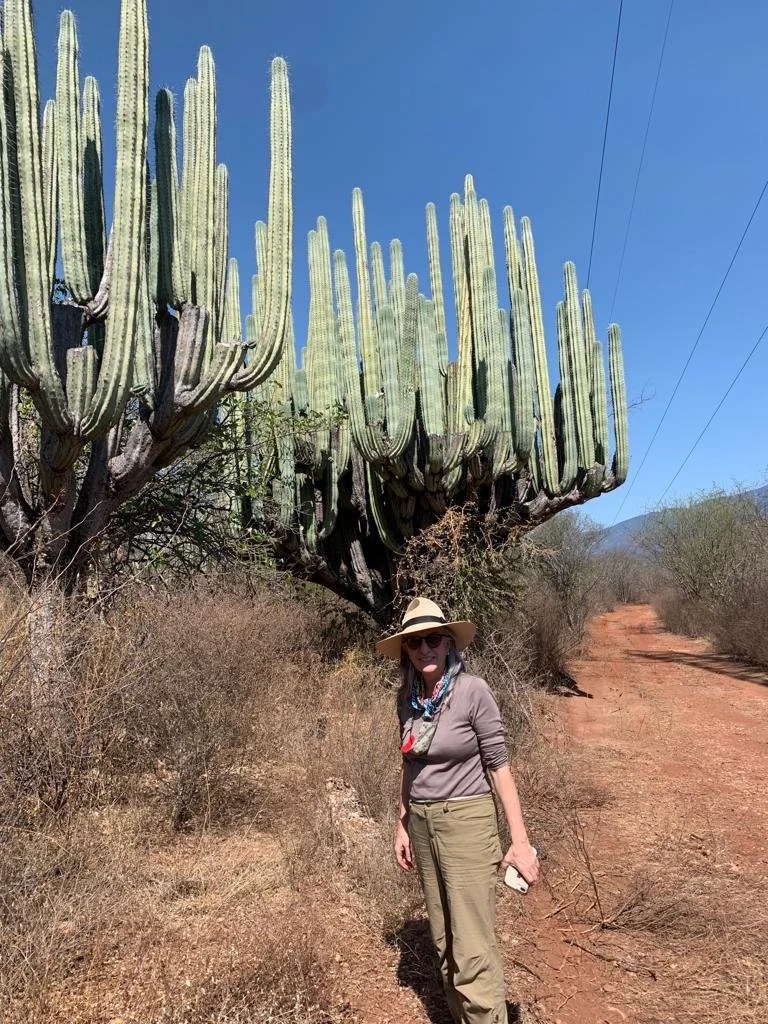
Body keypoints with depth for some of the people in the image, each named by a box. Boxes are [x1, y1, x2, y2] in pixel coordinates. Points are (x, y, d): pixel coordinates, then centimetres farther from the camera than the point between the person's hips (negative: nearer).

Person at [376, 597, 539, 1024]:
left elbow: (499, 765, -13)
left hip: (466, 822, -6)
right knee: (445, 944, 18)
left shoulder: (473, 690, -17)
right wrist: (402, 825, 14)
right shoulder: (408, 697, 0)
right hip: (422, 823, 6)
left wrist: (520, 840, -14)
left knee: (473, 951, -4)